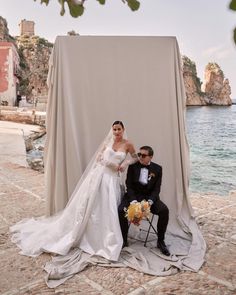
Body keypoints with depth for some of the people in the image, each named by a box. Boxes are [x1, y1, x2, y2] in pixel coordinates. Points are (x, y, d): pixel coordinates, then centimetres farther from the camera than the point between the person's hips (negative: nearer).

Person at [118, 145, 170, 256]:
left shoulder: (157, 169, 1)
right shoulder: (133, 166, 0)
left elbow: (156, 189, -2)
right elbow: (129, 185, -3)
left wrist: (150, 201, -21)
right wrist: (133, 200, -19)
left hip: (149, 197, 0)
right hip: (133, 196, 0)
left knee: (164, 210, -24)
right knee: (121, 210, -27)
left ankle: (160, 241, -3)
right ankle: (124, 240, -3)